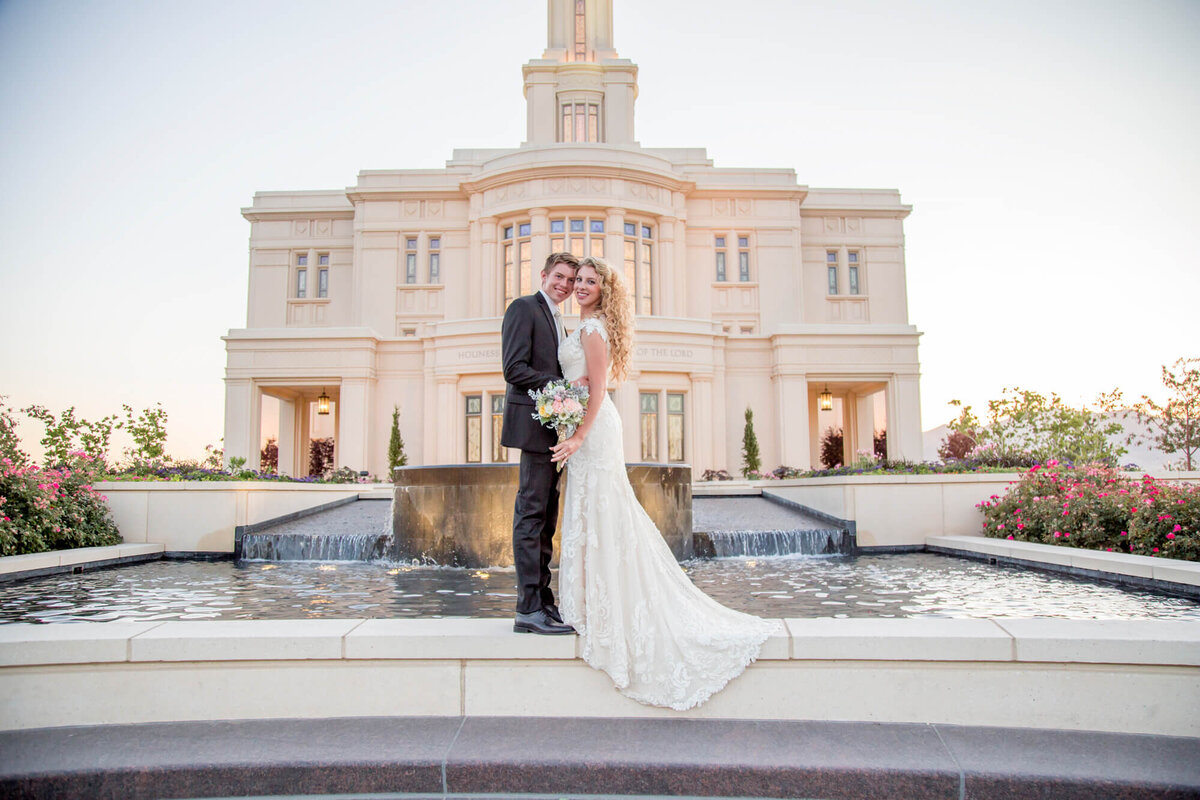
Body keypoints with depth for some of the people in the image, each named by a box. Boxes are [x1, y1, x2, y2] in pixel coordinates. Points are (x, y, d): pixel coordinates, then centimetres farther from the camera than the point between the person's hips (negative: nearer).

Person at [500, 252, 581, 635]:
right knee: (532, 512, -8)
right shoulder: (524, 307, -3)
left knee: (545, 517, 9)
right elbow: (514, 368, -14)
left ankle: (543, 603, 15)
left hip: (553, 427, 9)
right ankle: (529, 610, -4)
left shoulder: (557, 319, 25)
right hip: (534, 422, -9)